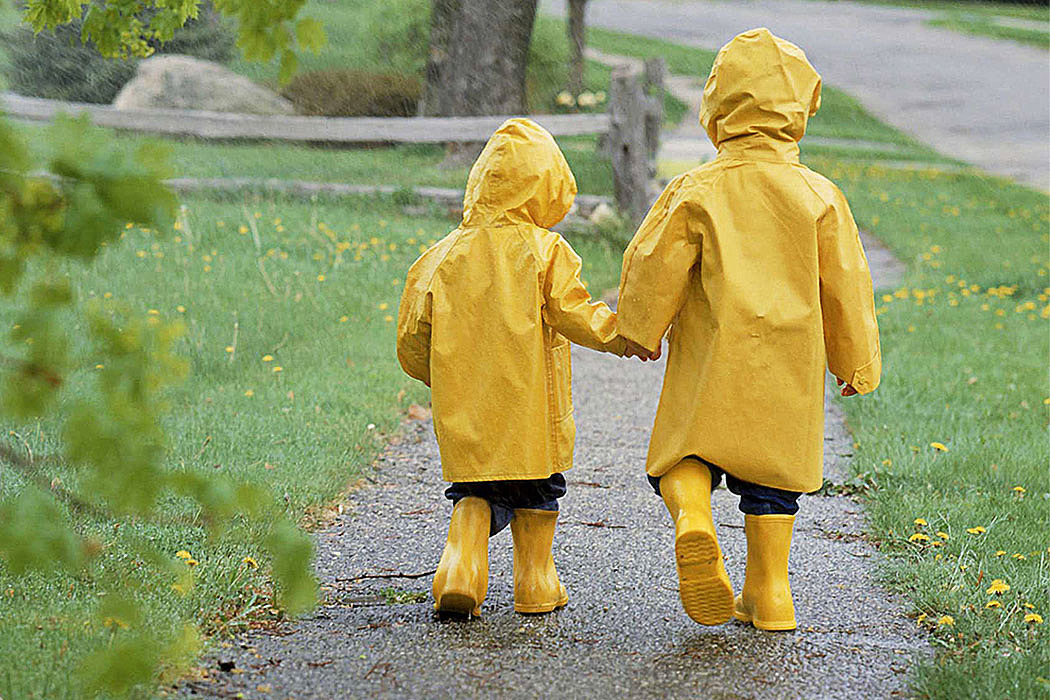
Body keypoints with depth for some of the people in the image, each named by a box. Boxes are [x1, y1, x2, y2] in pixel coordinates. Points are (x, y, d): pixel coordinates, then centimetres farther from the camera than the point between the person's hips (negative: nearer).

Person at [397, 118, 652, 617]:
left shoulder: (443, 257, 4)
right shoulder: (546, 252, -7)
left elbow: (411, 343, 7)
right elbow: (575, 317, -12)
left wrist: (442, 379, 24)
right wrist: (626, 334, 2)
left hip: (462, 407, 3)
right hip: (532, 403, -2)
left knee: (475, 492, 12)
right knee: (537, 490, 14)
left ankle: (459, 565, -10)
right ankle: (536, 585, 18)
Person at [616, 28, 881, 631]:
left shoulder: (696, 190, -6)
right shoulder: (819, 195, -1)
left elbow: (654, 266, -4)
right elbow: (845, 283, 4)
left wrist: (639, 331, 14)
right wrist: (857, 364, 15)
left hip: (710, 360, -2)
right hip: (789, 366, 2)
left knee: (685, 452, 9)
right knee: (772, 471, 12)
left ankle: (693, 519, -23)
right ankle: (768, 592, 11)